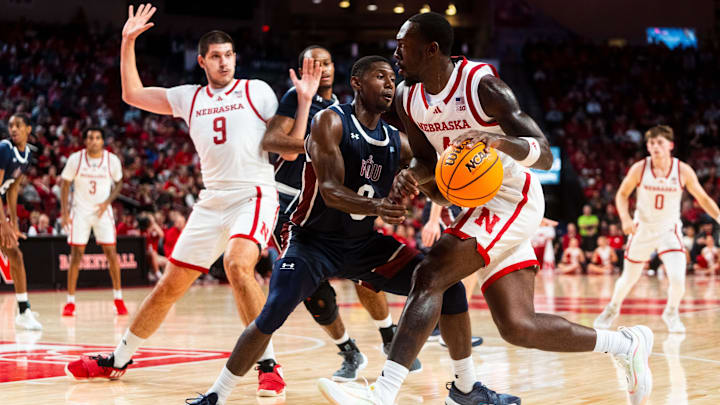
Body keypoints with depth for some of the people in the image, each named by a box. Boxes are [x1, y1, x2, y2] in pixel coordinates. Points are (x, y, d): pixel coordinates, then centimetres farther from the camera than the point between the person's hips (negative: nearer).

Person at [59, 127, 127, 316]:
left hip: (102, 211, 1)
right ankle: (70, 302, 4)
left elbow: (118, 183, 7)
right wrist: (64, 212, -6)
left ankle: (118, 298, 8)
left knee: (111, 253, -4)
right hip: (80, 211, -1)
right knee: (76, 254, -3)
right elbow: (65, 184, 0)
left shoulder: (112, 160, -7)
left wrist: (107, 202, -8)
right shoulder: (76, 159, -9)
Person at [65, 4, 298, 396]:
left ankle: (269, 365, -26)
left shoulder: (256, 91, 4)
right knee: (170, 284, 9)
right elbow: (133, 94, 17)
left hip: (254, 194, -5)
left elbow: (288, 148, 2)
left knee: (238, 264, -32)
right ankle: (117, 359, 24)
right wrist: (128, 42, 13)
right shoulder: (189, 98, 15)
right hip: (212, 200, 5)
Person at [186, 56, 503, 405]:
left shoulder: (398, 143, 2)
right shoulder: (331, 121, -15)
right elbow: (330, 191, -26)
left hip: (366, 243, 6)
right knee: (273, 314, -27)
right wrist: (376, 207, -45)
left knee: (449, 288, -5)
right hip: (314, 241, -5)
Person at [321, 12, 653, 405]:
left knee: (429, 277, -24)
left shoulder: (482, 85, -20)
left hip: (513, 199, -8)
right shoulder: (407, 97, 1)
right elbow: (426, 158, 14)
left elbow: (544, 155, -25)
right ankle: (626, 344, 22)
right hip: (476, 206, 8)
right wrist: (412, 176, -10)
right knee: (517, 327, 4)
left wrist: (499, 141, -46)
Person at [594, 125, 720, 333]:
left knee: (677, 278, -18)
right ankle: (613, 308, 43)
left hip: (669, 230, 0)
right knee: (629, 278, 11)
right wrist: (625, 218, -16)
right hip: (642, 228, 0)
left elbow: (703, 198, -2)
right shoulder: (639, 168, -14)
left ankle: (671, 312, 14)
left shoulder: (683, 171, -14)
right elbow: (622, 194, 0)